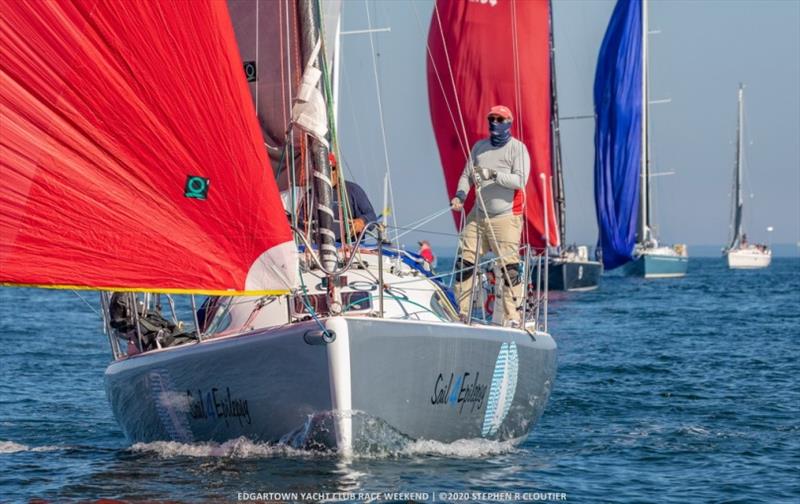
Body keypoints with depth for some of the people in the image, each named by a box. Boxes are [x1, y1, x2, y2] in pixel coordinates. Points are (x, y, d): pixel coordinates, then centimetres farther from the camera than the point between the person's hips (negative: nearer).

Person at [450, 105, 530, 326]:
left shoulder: (518, 148, -2)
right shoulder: (479, 147, 15)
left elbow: (520, 180, -13)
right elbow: (467, 175, 14)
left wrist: (493, 175, -21)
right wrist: (460, 195, -5)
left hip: (506, 217, -5)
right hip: (478, 215, 5)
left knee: (509, 267, -11)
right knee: (464, 262, 1)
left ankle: (512, 317, -10)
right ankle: (462, 313, 8)